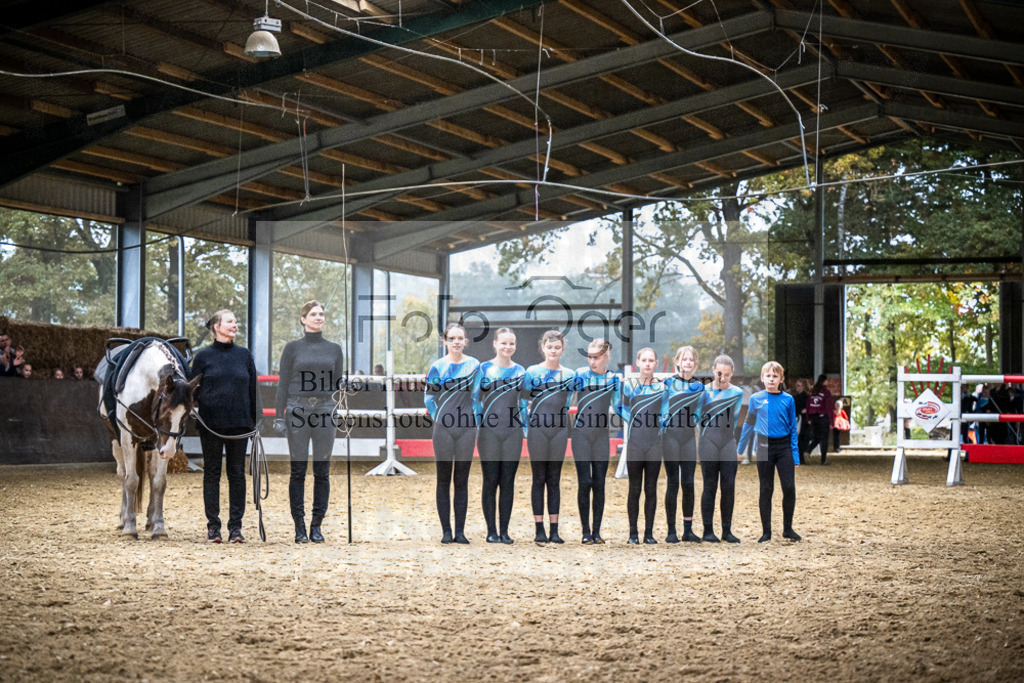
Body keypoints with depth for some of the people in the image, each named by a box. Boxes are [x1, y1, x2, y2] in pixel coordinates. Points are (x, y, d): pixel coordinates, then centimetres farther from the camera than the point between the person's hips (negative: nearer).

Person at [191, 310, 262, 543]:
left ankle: (236, 525, 8)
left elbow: (253, 389, 11)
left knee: (237, 473, 4)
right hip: (212, 423, -2)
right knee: (212, 473, 5)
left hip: (239, 422, 2)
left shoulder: (244, 355, 7)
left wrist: (256, 419, 6)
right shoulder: (203, 357, 1)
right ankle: (213, 526, 10)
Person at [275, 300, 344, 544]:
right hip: (298, 411, -2)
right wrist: (279, 416, -3)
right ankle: (299, 526, 5)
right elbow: (283, 383, 3)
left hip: (325, 411, 2)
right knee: (298, 471, -1)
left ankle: (317, 524, 10)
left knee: (322, 471, 3)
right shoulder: (293, 348, 4)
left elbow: (339, 384, 13)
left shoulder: (334, 349, 11)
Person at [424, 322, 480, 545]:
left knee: (462, 480, 4)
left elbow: (476, 395, 10)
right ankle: (446, 530, 6)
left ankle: (460, 531, 7)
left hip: (466, 428, 2)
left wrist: (476, 424, 6)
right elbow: (428, 397, 4)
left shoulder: (474, 365, 3)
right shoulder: (438, 366, -2)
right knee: (444, 480, 2)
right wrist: (439, 418, -1)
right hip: (443, 428, -2)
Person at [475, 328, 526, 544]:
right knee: (491, 481, 0)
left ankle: (504, 530, 9)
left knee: (508, 481, 4)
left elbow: (523, 403, 15)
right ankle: (491, 531, 6)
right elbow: (475, 399, 2)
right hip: (489, 431, -3)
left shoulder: (520, 371, 8)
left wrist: (525, 429, 11)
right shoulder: (483, 369, -1)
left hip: (513, 433, 3)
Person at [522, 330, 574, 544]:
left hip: (559, 431, 2)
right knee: (539, 479, 0)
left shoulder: (569, 375, 7)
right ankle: (539, 530, 2)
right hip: (537, 431, -2)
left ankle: (554, 531, 6)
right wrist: (527, 429, 0)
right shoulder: (532, 372, 0)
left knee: (554, 480, 4)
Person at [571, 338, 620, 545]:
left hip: (601, 435, 2)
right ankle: (586, 531, 0)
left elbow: (617, 407, 15)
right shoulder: (579, 375, -1)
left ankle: (597, 531, 8)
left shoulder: (614, 379, 5)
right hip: (581, 433, -2)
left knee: (599, 483, 2)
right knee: (585, 482, -7)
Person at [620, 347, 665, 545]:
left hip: (655, 445, 1)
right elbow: (626, 414, 12)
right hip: (635, 444, -1)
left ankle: (649, 532, 8)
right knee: (634, 489, 1)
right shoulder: (629, 386, 3)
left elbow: (664, 416, 15)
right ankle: (633, 532, 6)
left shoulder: (662, 388, 5)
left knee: (651, 489, 3)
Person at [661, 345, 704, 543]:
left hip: (689, 437, 3)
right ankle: (671, 531, 1)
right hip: (670, 436, -3)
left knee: (688, 483, 1)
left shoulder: (699, 387, 10)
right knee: (672, 483, -3)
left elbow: (697, 415, 16)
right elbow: (662, 409, 0)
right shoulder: (668, 382, 1)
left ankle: (688, 530, 7)